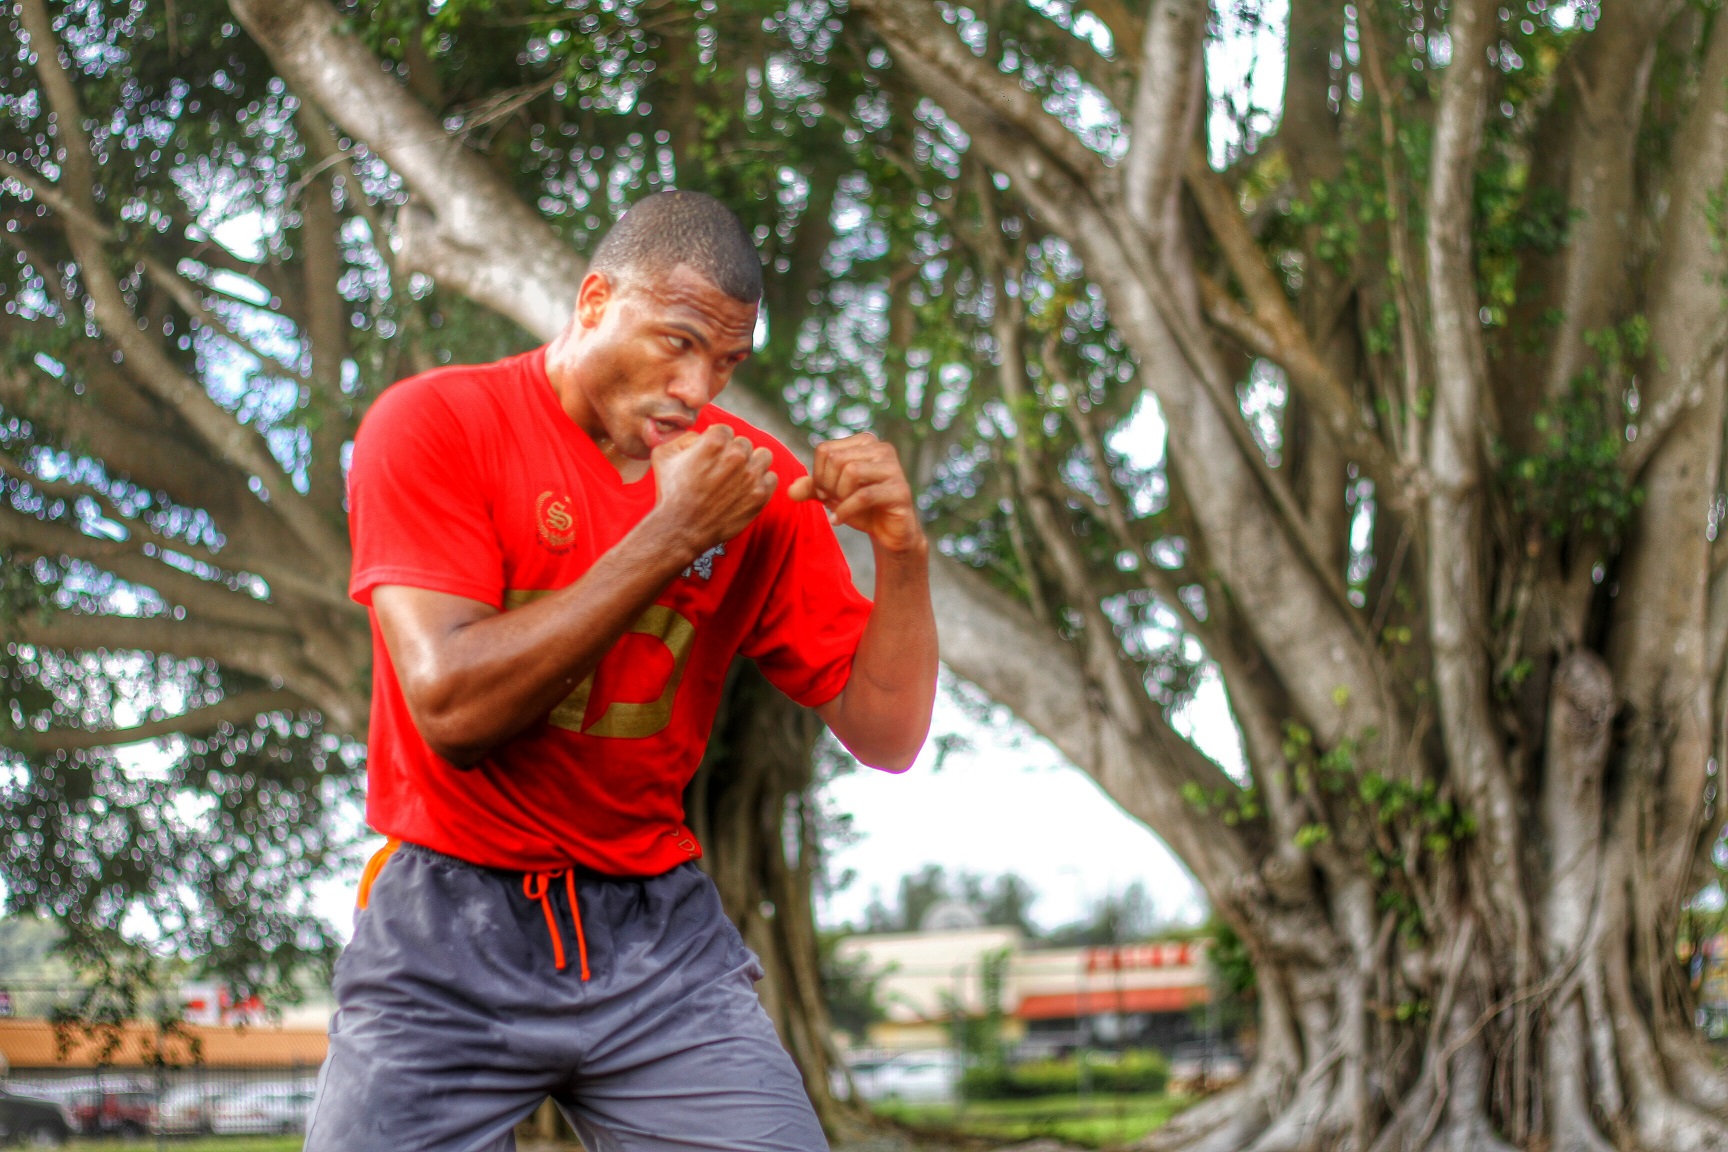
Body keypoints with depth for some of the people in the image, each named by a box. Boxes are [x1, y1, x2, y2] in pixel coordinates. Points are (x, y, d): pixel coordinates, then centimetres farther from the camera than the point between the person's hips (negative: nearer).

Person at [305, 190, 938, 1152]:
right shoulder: (435, 424, -7)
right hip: (449, 948, -3)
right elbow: (451, 705, -20)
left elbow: (887, 737, 4)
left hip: (660, 939, 3)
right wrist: (671, 535, -19)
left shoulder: (754, 480, 3)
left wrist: (903, 555, -13)